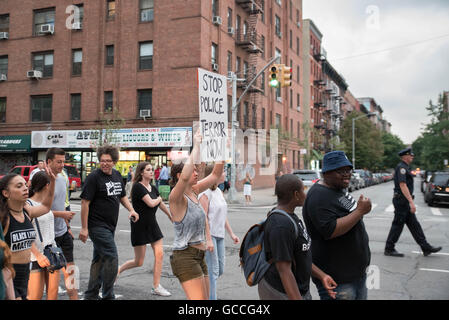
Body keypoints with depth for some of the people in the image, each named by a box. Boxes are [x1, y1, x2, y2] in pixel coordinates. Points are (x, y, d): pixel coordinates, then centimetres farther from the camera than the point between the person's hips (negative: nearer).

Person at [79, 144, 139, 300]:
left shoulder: (117, 175, 10)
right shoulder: (94, 177, -13)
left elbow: (122, 196, 21)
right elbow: (85, 202, -14)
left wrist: (131, 210, 4)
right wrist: (84, 228, -16)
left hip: (110, 225, 8)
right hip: (97, 226, -8)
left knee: (99, 259, 15)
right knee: (112, 258, -10)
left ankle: (91, 295, 27)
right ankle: (108, 296, 3)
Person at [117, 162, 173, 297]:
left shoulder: (153, 188, 8)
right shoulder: (137, 187, -15)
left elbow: (161, 204, 24)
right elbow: (151, 203, -24)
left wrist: (171, 216, 35)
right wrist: (159, 199, -2)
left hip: (152, 224, 7)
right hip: (139, 226, -7)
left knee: (159, 254, -1)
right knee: (139, 262, 2)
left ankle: (156, 287, 9)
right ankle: (119, 269, 30)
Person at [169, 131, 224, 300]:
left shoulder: (194, 191, 8)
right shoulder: (176, 197, -15)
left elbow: (216, 175, 13)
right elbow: (185, 176, -36)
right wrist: (196, 145, -30)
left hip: (199, 256, 9)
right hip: (185, 256, -9)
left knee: (205, 298, 14)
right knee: (199, 298, -14)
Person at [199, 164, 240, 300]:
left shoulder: (219, 192, 13)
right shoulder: (205, 193, -13)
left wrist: (231, 234, 17)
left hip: (219, 235, 9)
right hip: (209, 234, -9)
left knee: (220, 269, 14)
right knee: (213, 270, -5)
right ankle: (212, 297, 5)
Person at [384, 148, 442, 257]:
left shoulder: (405, 167, 17)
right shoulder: (401, 167, -15)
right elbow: (402, 185, -24)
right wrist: (411, 202, -27)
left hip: (404, 201, 10)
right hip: (401, 200, -10)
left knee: (414, 224, 11)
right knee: (397, 225, -3)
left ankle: (426, 248, 15)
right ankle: (389, 249, 6)